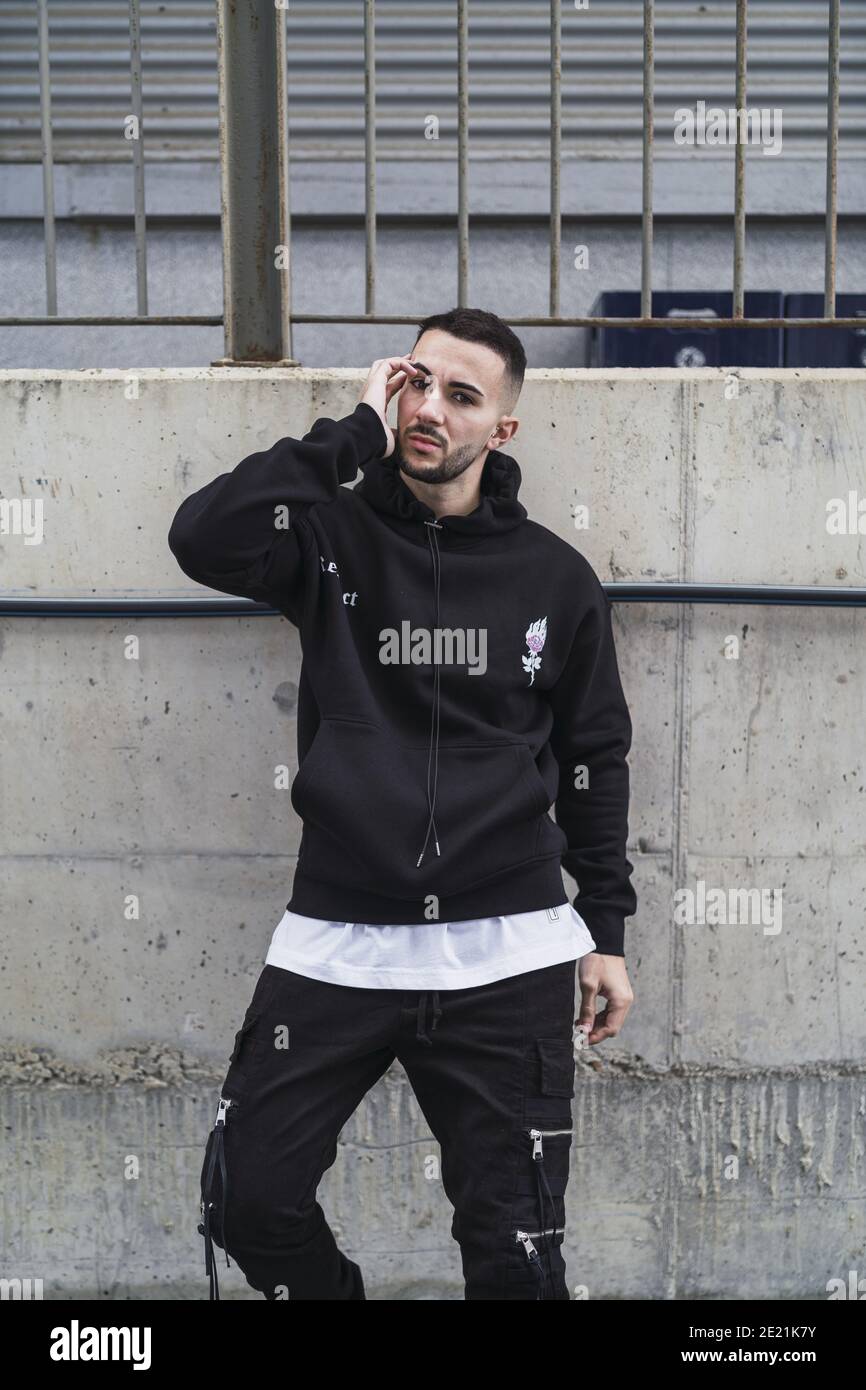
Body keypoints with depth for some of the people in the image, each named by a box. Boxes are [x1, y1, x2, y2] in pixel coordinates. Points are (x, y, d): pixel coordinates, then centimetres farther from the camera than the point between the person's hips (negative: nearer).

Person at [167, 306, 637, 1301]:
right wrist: (356, 434, -12)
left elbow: (594, 754, 12)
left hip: (505, 956, 0)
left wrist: (605, 930, 10)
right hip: (337, 944, 0)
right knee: (247, 1196, 0)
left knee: (514, 1251, 2)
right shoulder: (335, 538, 3)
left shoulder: (553, 575, 6)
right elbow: (205, 538, -18)